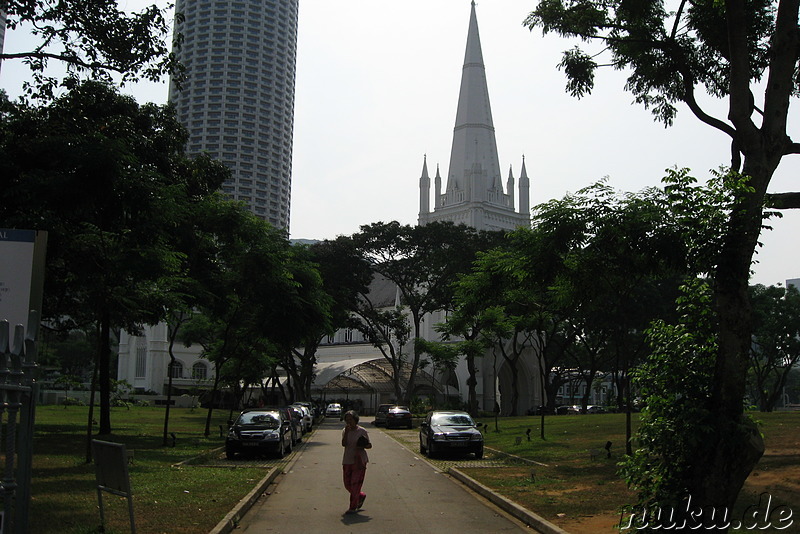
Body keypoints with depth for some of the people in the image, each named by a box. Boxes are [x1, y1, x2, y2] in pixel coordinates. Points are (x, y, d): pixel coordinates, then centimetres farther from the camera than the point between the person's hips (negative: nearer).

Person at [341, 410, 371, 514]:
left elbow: (369, 446, 1)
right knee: (347, 484, 9)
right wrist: (347, 431, -17)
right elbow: (344, 444, -11)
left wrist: (363, 446, -19)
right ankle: (361, 496, 33)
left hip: (359, 461, -5)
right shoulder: (345, 431, 6)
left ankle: (353, 507, 3)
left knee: (355, 484, -7)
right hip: (347, 461, 5)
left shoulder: (362, 431, -4)